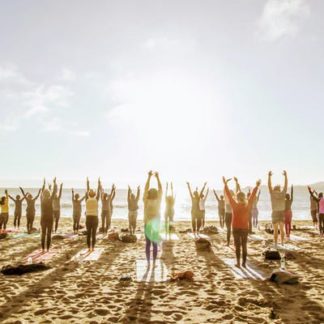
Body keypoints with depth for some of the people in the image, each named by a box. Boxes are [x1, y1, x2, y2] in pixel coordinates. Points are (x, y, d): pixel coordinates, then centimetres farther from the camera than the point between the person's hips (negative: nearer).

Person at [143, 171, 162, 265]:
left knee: (148, 243, 7)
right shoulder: (158, 201, -9)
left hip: (147, 224, 0)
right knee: (155, 244, 6)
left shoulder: (146, 201, -10)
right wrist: (157, 177, 2)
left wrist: (149, 177, -3)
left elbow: (146, 188, -6)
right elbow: (160, 189, -3)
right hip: (156, 225, 0)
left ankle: (148, 262, 6)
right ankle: (154, 262, 4)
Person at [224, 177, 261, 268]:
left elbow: (229, 195, -8)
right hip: (245, 228, 2)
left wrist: (225, 184, -1)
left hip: (236, 228, -2)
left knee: (237, 246, 5)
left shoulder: (234, 205, -12)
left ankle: (238, 263, 5)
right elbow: (252, 195, 4)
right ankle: (244, 263, 11)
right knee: (244, 246, 9)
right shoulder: (248, 205, -6)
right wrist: (257, 186, 15)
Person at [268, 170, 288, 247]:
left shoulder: (272, 194, -7)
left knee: (275, 230, 3)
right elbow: (286, 184, 6)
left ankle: (275, 243, 3)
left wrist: (269, 176, 2)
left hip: (275, 213, -2)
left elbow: (269, 185, -3)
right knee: (282, 229, 14)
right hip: (282, 213, 2)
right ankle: (282, 242, 16)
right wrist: (285, 175, 12)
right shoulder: (282, 194, -2)